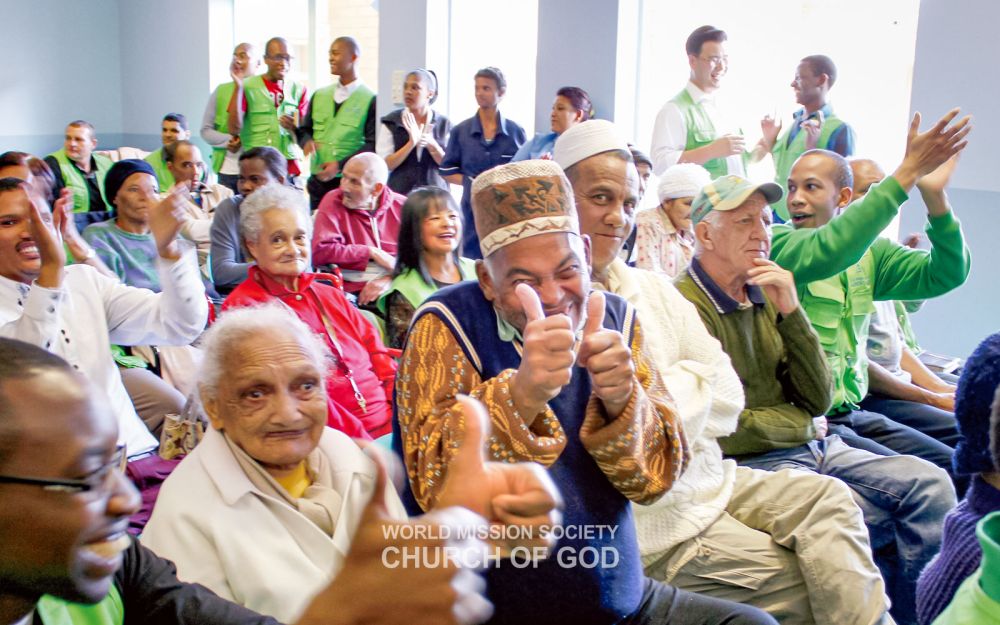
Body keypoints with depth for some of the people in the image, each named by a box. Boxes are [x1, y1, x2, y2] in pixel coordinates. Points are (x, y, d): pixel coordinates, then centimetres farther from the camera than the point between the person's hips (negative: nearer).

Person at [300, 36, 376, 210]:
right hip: (318, 181, 4)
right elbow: (304, 129, 20)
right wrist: (307, 141, -4)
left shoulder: (370, 99, -4)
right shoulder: (319, 95, 14)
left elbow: (372, 144, -9)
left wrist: (340, 165, -17)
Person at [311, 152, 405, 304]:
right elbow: (320, 252, -11)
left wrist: (389, 280, -14)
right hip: (351, 293, -3)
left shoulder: (402, 206, 5)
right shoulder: (333, 202, 0)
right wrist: (371, 252, -10)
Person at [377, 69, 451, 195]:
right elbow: (385, 165, -5)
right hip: (400, 194, 0)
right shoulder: (391, 122, 3)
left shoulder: (444, 124, 4)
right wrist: (412, 143, -16)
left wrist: (432, 144, -13)